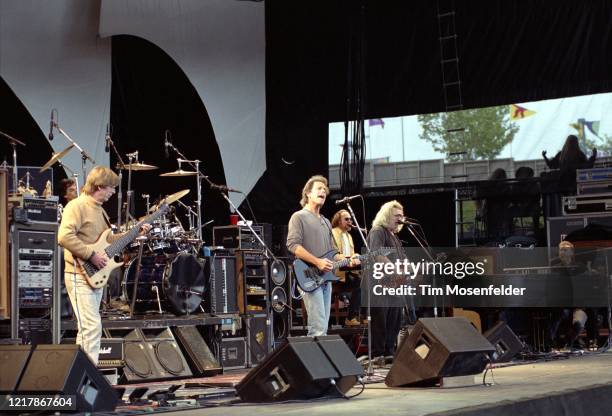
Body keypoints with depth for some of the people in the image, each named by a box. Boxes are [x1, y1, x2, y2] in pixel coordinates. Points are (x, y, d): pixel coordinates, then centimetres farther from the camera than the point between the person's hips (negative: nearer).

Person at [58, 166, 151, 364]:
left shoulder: (99, 210, 17)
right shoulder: (77, 206, -13)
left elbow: (108, 240, 26)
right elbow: (64, 237, -24)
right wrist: (92, 255, -22)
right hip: (80, 276, -10)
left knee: (87, 328, 12)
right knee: (93, 327, -15)